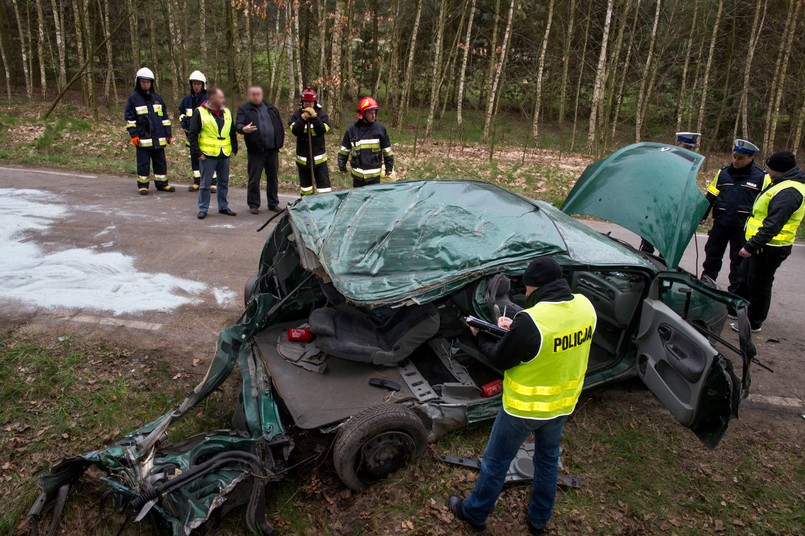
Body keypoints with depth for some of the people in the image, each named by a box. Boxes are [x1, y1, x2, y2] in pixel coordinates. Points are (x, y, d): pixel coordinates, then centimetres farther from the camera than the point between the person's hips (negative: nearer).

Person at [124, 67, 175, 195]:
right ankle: (142, 185, 11)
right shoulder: (133, 98, 0)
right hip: (142, 139, -4)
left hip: (158, 138, 4)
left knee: (161, 162, 10)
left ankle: (162, 184, 21)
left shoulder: (157, 97, 12)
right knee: (143, 163, 1)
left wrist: (168, 134, 10)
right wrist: (133, 135, -9)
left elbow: (165, 117, 15)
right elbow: (129, 118, -1)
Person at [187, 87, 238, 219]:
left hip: (225, 155, 5)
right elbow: (192, 134, -6)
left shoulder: (227, 113, 10)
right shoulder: (200, 112, -6)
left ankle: (223, 207, 24)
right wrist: (197, 152, -11)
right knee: (205, 183, 2)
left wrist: (234, 149, 10)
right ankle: (203, 209, 12)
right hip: (208, 155, -5)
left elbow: (232, 133, 18)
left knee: (224, 182, 12)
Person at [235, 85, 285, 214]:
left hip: (272, 149, 4)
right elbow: (238, 124, -10)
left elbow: (279, 126, 17)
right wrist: (243, 129, -33)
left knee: (273, 178, 10)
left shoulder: (271, 109, 15)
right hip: (255, 150, -4)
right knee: (254, 179, 1)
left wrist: (280, 141, 8)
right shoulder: (244, 109, 2)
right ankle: (253, 204, 11)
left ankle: (273, 203, 21)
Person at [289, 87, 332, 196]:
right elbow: (294, 131, -13)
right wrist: (303, 117, -22)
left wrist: (314, 116, -22)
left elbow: (323, 130, -15)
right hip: (302, 158, 2)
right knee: (305, 184, 14)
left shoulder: (321, 114, -2)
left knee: (324, 183, -5)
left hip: (319, 157, -2)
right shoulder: (297, 114, 1)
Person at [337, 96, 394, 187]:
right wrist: (342, 166, 8)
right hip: (358, 175, 0)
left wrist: (389, 167, 6)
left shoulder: (380, 129, -2)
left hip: (375, 175, 0)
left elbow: (387, 151, 5)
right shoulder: (352, 130, -3)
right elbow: (344, 150, 6)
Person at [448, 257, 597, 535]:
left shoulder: (531, 321, -32)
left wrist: (482, 336, 0)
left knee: (495, 461, 16)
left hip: (525, 406, -6)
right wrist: (515, 330, 1)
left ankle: (474, 513, 36)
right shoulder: (585, 307, -11)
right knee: (548, 458, 27)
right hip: (563, 403, 6)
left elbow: (499, 359, -17)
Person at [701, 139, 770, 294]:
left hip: (743, 227, -3)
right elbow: (710, 197, 9)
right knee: (712, 253, 13)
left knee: (739, 259, 6)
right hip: (720, 223, 3)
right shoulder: (723, 172, 4)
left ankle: (736, 290, 17)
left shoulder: (761, 177, -5)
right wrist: (701, 216, 4)